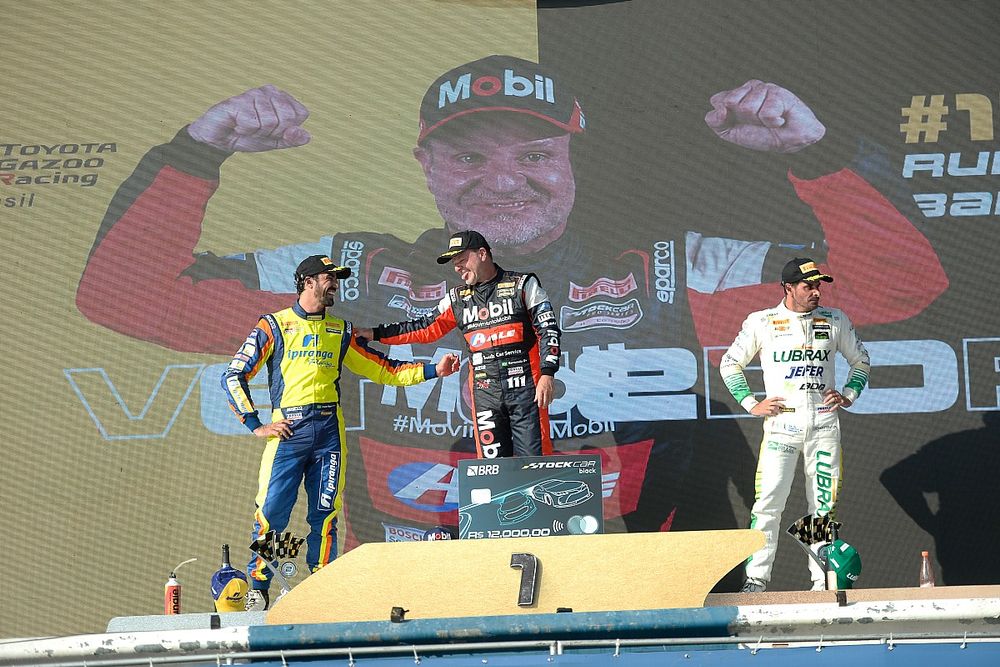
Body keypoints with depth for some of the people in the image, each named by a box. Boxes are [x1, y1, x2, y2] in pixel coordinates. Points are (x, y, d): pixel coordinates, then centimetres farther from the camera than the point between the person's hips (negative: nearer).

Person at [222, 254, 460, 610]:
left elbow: (383, 369, 18)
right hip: (288, 431, -4)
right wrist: (256, 425, -3)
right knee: (272, 512, -9)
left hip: (329, 432, 4)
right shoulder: (274, 325, 5)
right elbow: (233, 377, 3)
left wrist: (432, 370, 9)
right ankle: (257, 590, 0)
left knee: (325, 514, 2)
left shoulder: (340, 330, 17)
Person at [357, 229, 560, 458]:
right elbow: (427, 328, 21)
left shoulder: (523, 285, 3)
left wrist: (547, 373, -11)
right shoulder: (457, 299, 16)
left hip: (525, 388, -4)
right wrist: (375, 334, 18)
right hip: (485, 393, 4)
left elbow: (548, 329, 0)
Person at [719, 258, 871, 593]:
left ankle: (823, 582, 6)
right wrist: (751, 404, 1)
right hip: (781, 423, -2)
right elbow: (730, 364, 10)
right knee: (768, 501, -11)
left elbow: (860, 360, 22)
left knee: (823, 504, 2)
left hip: (824, 423, 2)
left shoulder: (835, 320, 9)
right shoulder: (761, 323, 2)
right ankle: (756, 577, -8)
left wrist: (848, 395, 8)